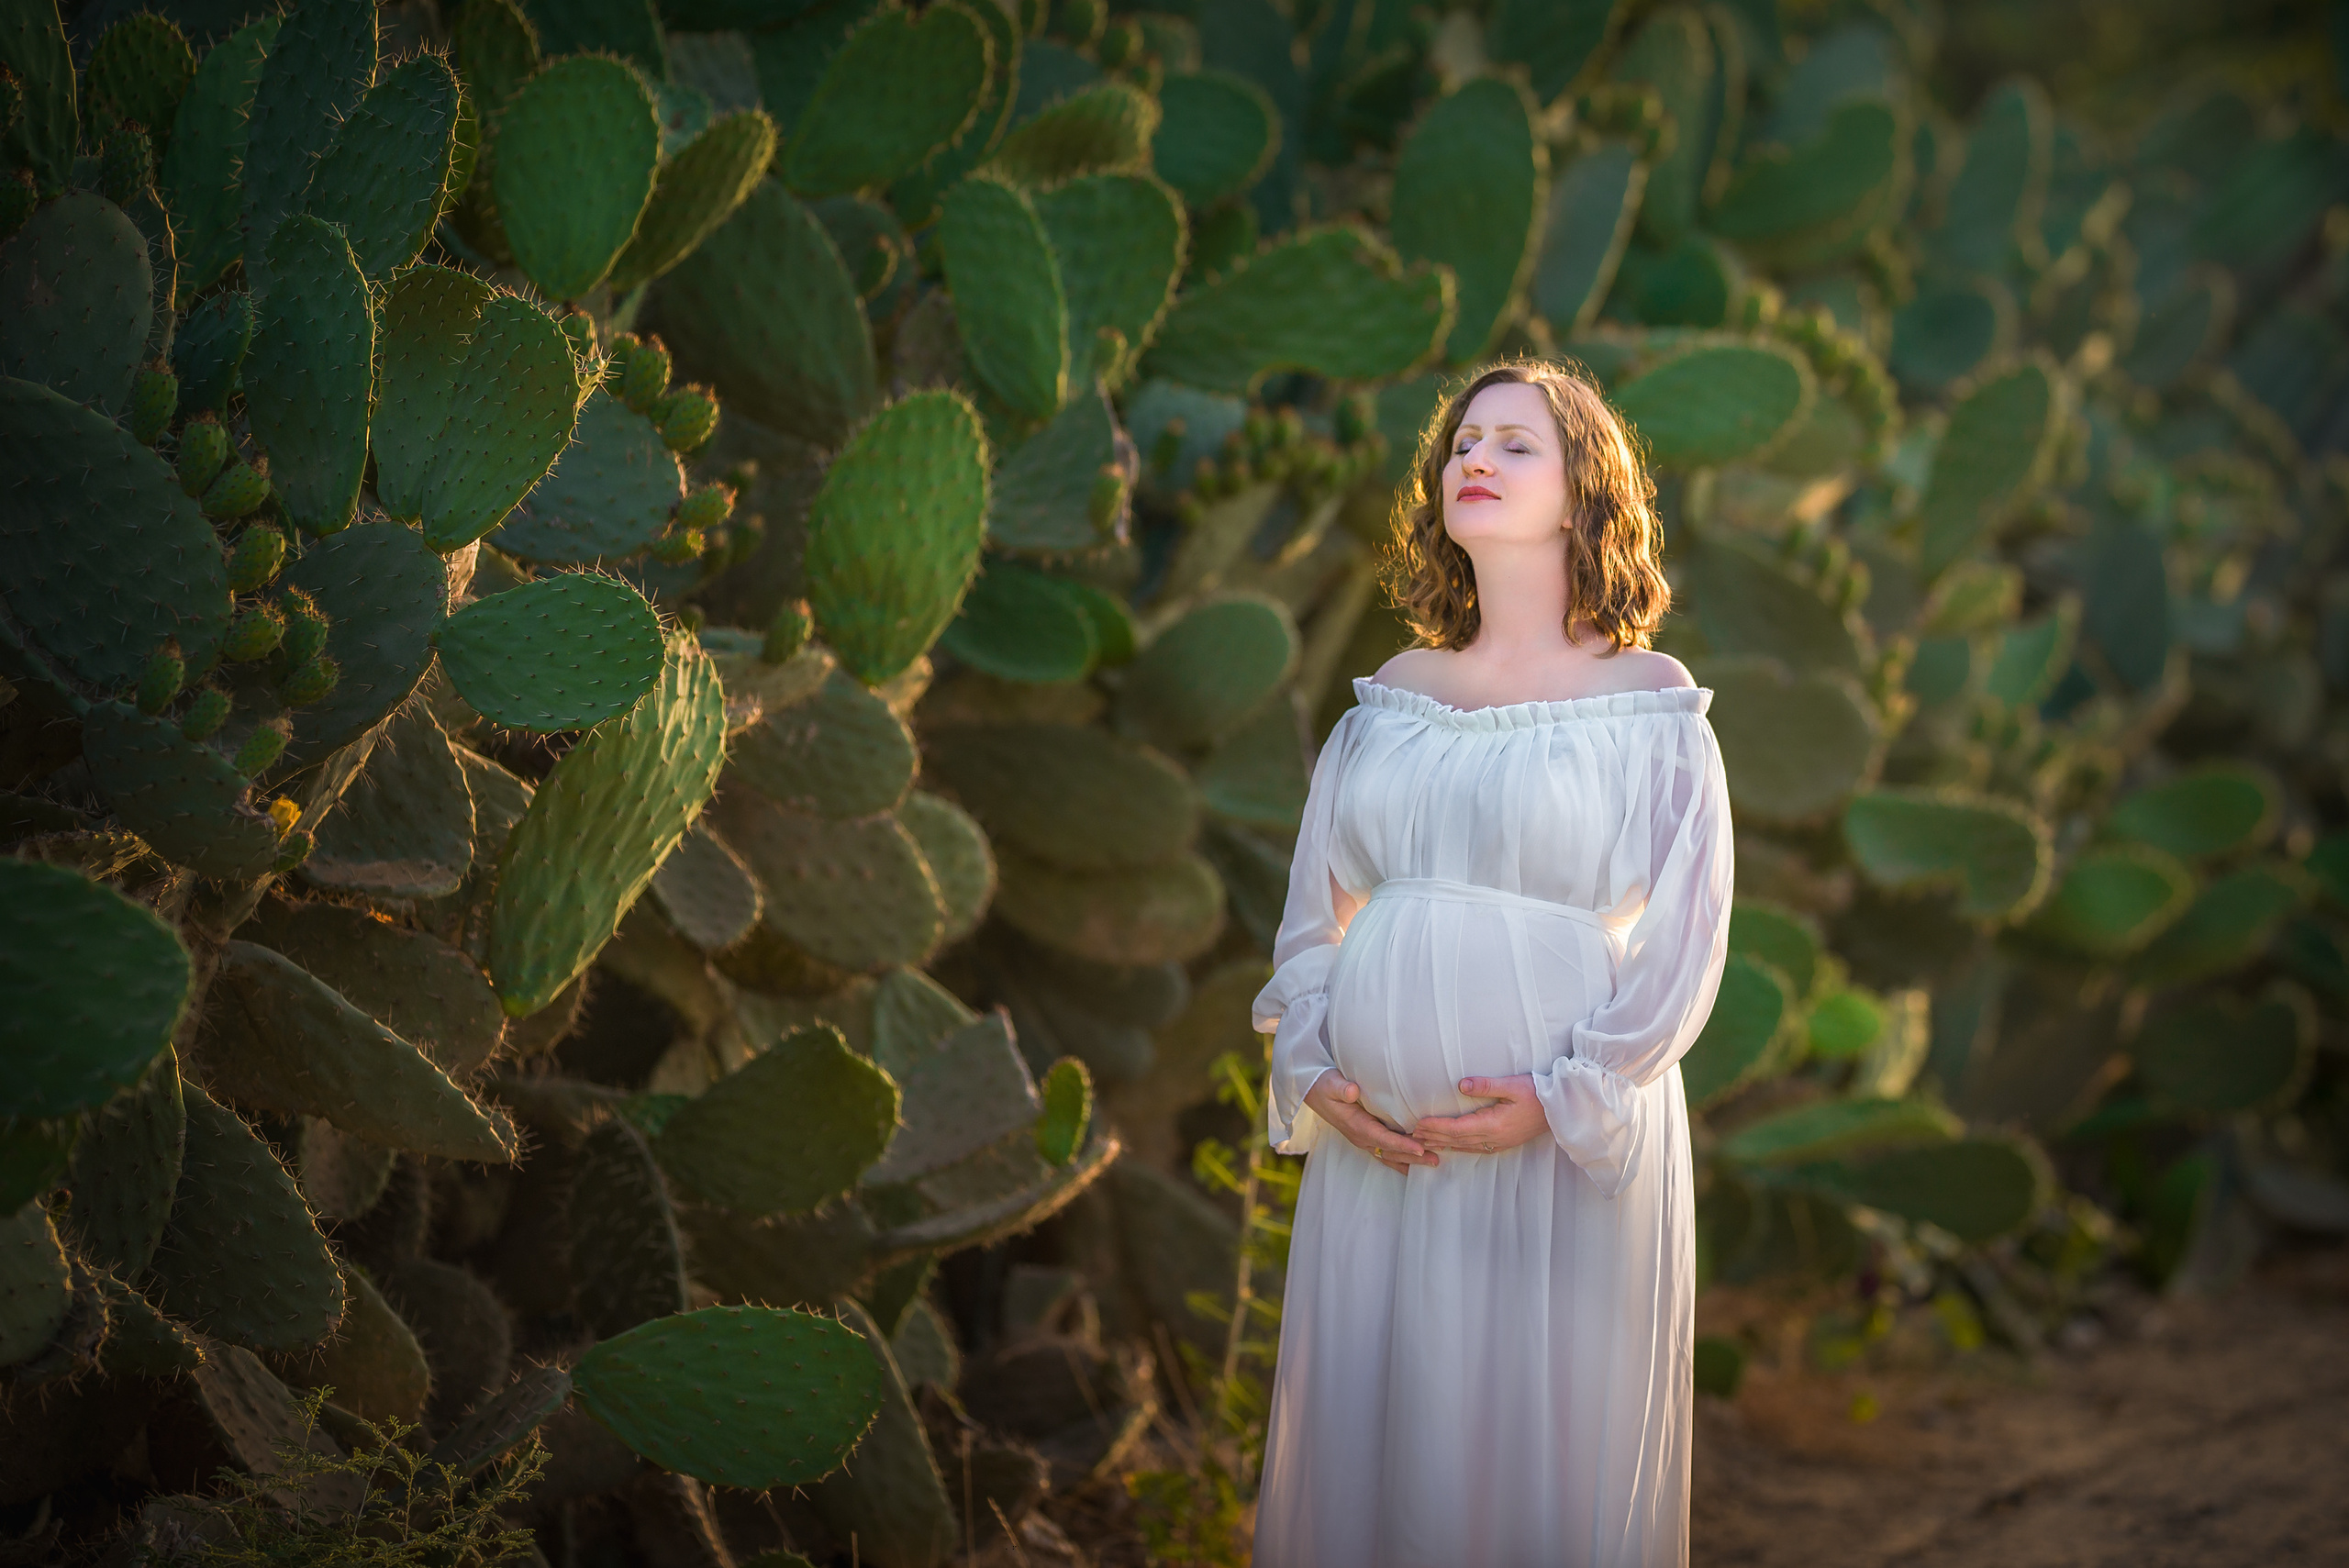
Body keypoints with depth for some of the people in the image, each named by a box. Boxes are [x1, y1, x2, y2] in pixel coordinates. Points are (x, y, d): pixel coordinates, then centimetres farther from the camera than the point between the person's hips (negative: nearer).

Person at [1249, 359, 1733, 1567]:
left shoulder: (1649, 706, 1)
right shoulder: (1390, 700, 12)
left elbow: (1685, 937, -5)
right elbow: (1312, 910, 15)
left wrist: (1565, 1100, -14)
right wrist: (1314, 1072, -1)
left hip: (1571, 1151, -4)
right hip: (1375, 1148, 4)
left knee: (1544, 1464, 0)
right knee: (1366, 1453, 7)